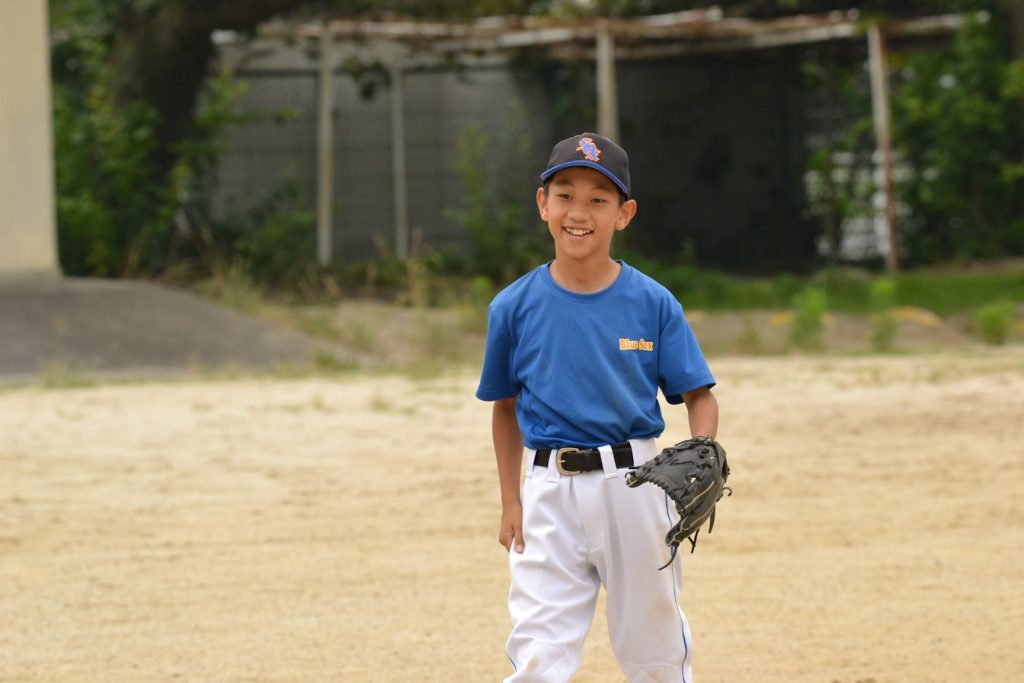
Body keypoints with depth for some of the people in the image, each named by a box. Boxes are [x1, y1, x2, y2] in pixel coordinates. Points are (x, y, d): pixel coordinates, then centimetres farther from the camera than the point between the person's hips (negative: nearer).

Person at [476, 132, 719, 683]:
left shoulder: (653, 304, -3)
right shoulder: (514, 307, 0)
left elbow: (699, 395, 0)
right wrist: (511, 502, 7)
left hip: (635, 483, 0)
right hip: (550, 492, 0)